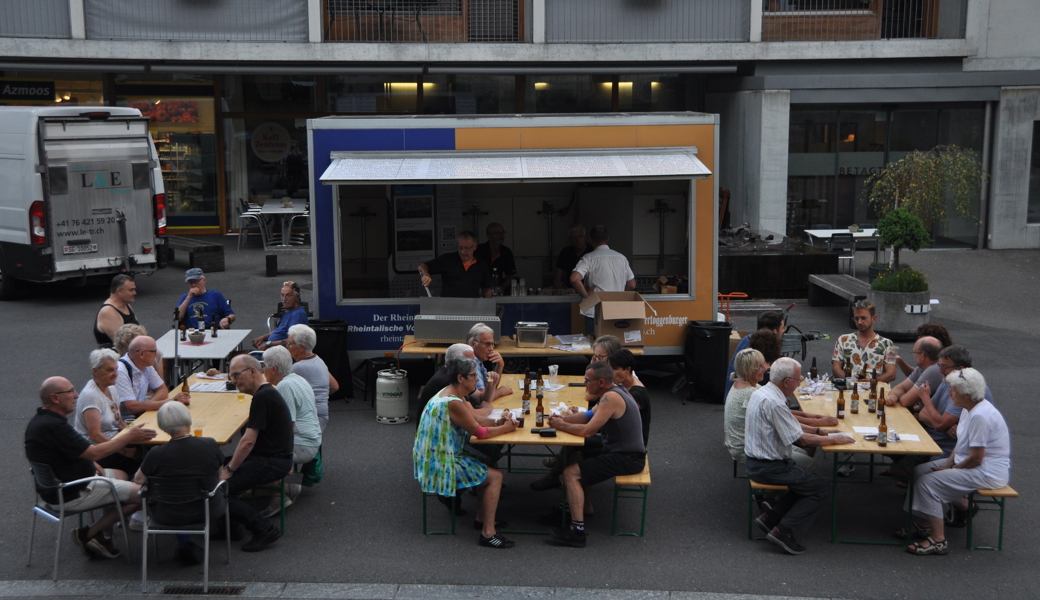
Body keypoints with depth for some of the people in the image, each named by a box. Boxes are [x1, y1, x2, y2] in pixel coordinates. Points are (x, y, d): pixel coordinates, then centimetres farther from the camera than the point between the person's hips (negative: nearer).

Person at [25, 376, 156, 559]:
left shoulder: (39, 421, 5)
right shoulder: (53, 426, -29)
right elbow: (93, 453, -26)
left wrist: (93, 464, 5)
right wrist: (129, 437, -16)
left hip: (54, 487, 11)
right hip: (70, 495, -11)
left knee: (122, 476, 25)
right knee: (140, 494, -9)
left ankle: (103, 537, 17)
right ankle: (88, 534, 3)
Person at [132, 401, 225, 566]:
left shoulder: (156, 454, -20)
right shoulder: (210, 445, -14)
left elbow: (138, 480, -1)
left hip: (170, 517, -1)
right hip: (209, 512, 1)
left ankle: (185, 545, 25)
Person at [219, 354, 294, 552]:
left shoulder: (263, 397, -18)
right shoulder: (267, 393, 14)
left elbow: (248, 441, -20)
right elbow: (251, 440, 18)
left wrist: (230, 469, -10)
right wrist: (230, 465, 11)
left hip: (271, 463, -10)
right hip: (266, 458, 10)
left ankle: (265, 530, -8)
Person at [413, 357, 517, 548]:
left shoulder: (452, 394, 7)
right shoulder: (452, 403, -25)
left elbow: (474, 420, 15)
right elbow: (480, 432, -18)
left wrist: (500, 422, 1)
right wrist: (506, 428, -4)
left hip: (435, 459, 10)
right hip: (440, 466, -10)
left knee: (486, 466, 20)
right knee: (495, 476, -7)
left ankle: (482, 518, 29)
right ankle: (488, 533, -5)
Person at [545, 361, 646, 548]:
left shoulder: (611, 398, -21)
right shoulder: (615, 391, 11)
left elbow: (588, 431, -23)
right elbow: (589, 415, 17)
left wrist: (561, 425, -8)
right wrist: (562, 419, 2)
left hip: (627, 459, -11)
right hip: (624, 451, 11)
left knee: (571, 473, -15)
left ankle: (578, 531, -15)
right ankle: (570, 507, 26)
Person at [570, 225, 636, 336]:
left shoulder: (589, 258, -7)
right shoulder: (622, 258, 7)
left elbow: (574, 279, -21)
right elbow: (632, 285, 11)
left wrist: (586, 296, -9)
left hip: (595, 313, -4)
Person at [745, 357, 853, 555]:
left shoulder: (762, 392, 8)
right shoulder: (774, 402, -24)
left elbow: (791, 425, 20)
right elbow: (801, 439, -21)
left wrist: (820, 431, 13)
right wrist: (834, 439, -8)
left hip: (756, 461, 10)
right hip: (768, 467, -10)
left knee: (806, 480, 18)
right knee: (821, 487, -5)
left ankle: (770, 517, 12)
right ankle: (783, 531, -6)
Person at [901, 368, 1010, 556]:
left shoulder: (980, 416, -26)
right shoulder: (969, 409, 6)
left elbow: (976, 458, -24)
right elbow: (961, 443, 16)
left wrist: (951, 468, -10)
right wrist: (948, 463, 2)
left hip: (988, 472, -11)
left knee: (928, 482, -20)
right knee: (919, 471, 6)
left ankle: (938, 541, -14)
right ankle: (923, 524, 11)